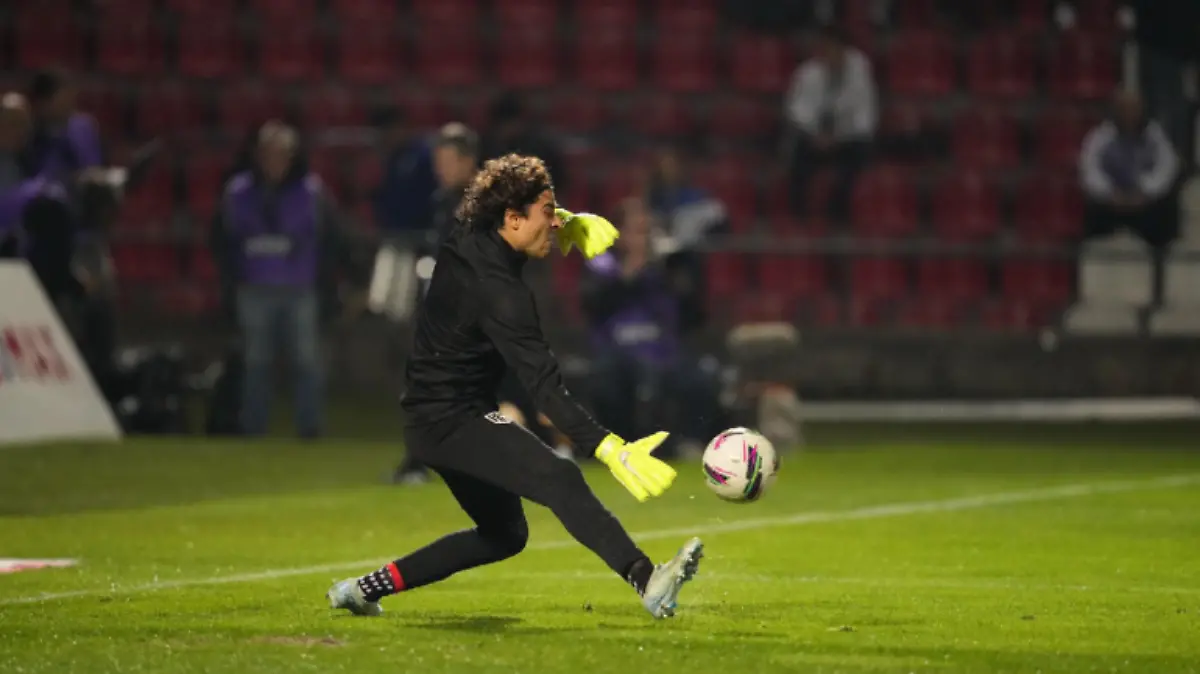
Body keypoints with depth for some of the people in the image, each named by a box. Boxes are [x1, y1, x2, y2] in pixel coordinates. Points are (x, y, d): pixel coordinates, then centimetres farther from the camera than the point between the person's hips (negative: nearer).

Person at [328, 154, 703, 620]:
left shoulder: (467, 240, 2)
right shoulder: (498, 290, -24)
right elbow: (544, 386, -31)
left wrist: (567, 223, 8)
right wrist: (610, 449, -39)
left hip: (431, 417, 11)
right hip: (452, 419, -11)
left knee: (504, 534, 20)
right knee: (559, 480, -28)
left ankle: (364, 589, 26)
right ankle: (648, 582, -47)